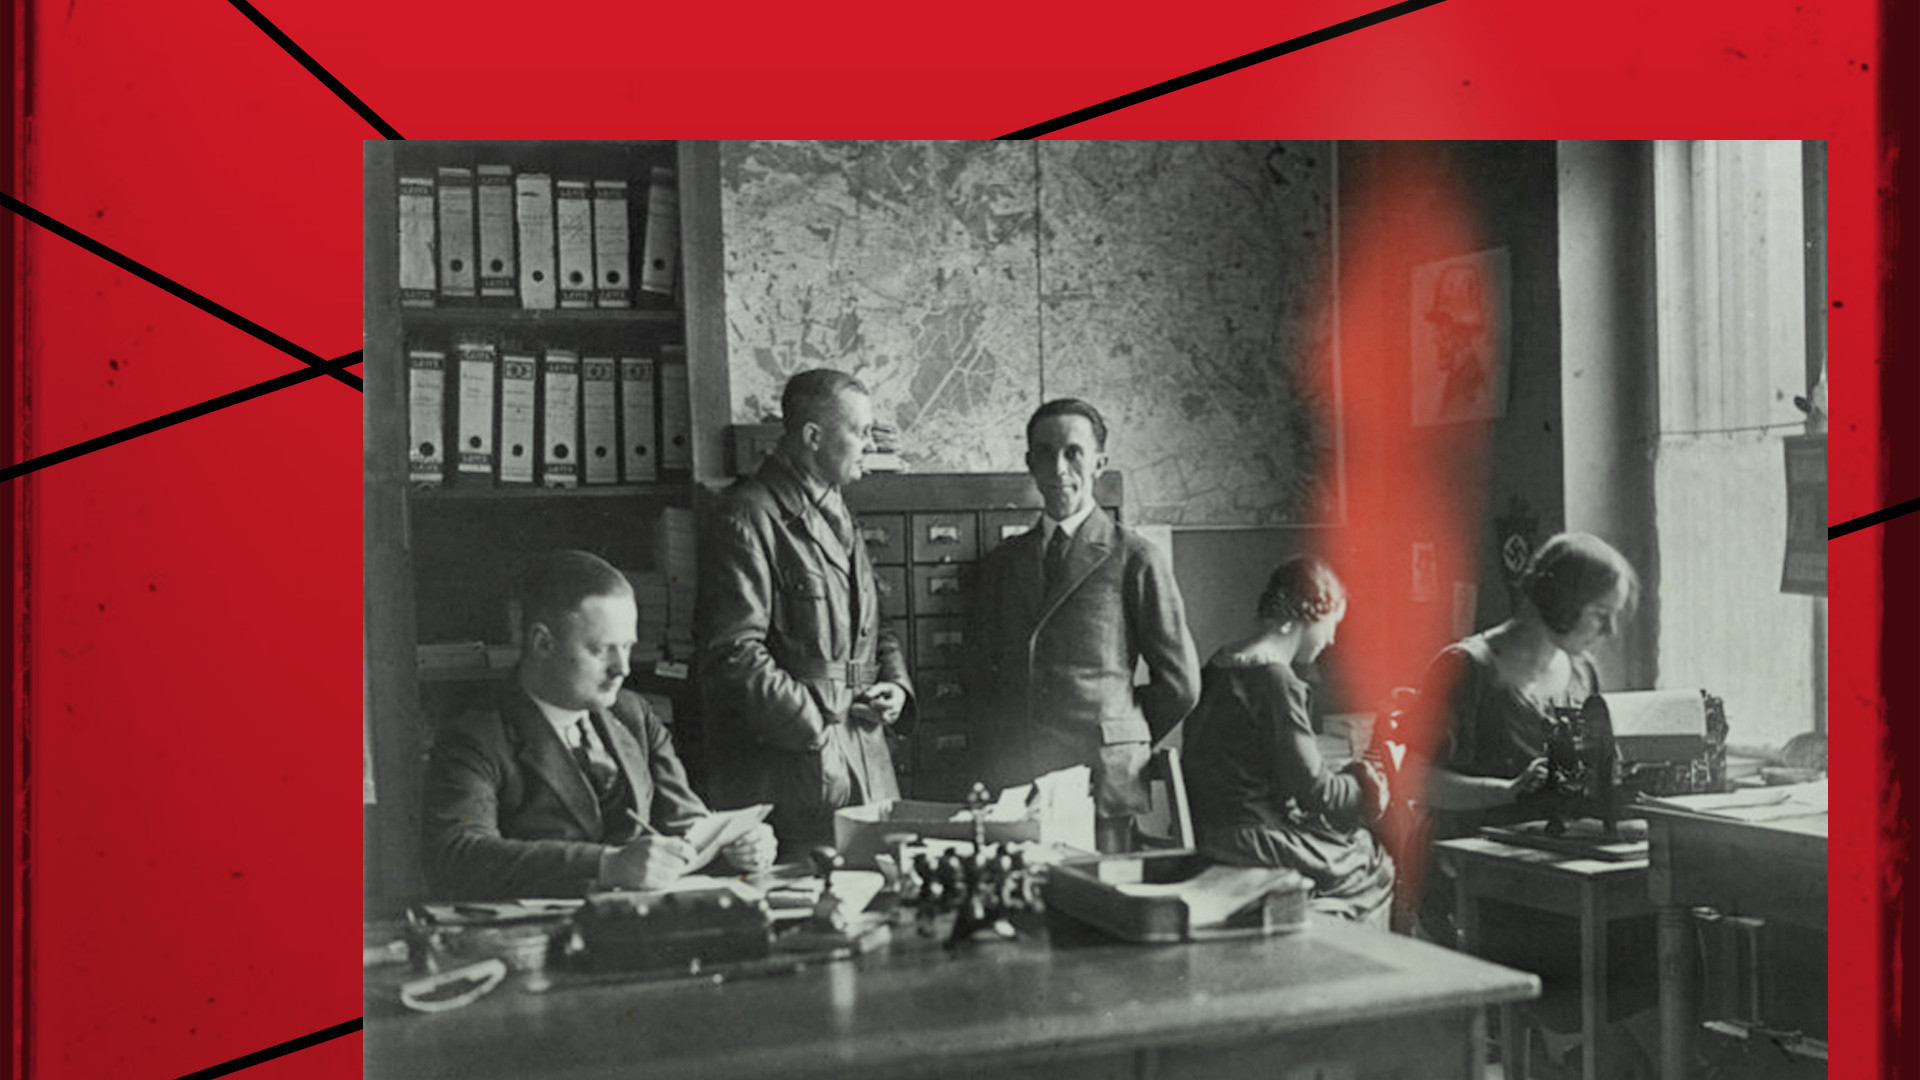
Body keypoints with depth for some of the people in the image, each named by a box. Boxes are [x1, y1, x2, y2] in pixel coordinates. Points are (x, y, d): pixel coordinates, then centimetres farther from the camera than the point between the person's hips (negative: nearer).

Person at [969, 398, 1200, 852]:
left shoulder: (1137, 560, 1)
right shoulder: (1000, 562, 14)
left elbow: (1180, 683, 3)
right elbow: (980, 674, 19)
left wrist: (1123, 744, 7)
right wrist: (1006, 748, 8)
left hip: (1100, 781, -3)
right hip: (1013, 781, 3)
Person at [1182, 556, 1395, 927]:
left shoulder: (1217, 667, 9)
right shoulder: (1276, 681, -19)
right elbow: (1314, 791, -15)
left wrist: (1344, 775, 11)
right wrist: (1363, 790, 4)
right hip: (1252, 847, -9)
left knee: (1361, 841, 19)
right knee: (1377, 871, 8)